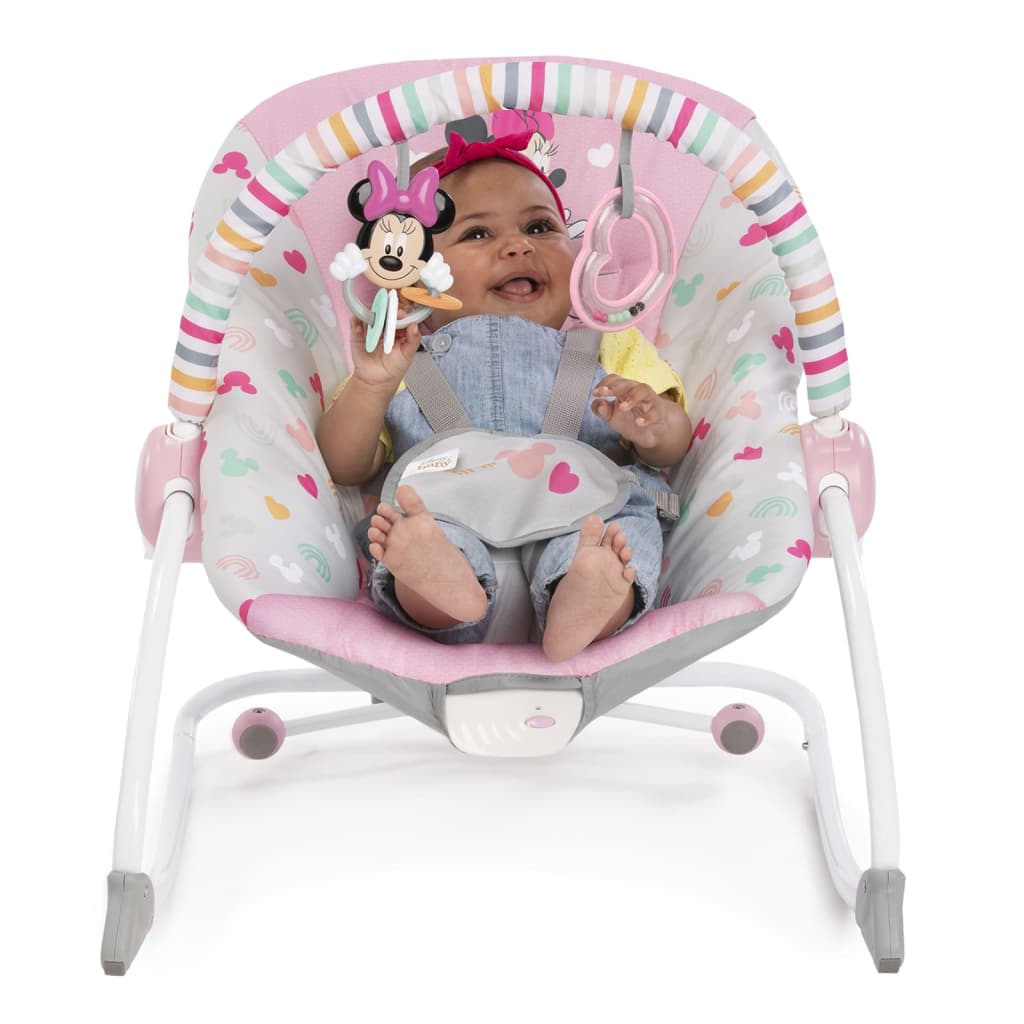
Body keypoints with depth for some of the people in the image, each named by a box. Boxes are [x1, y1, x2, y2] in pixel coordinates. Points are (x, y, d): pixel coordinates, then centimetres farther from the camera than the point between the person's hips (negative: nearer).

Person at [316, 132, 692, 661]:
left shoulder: (608, 347, 30)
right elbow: (344, 468, 16)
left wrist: (652, 425, -8)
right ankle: (446, 588, -64)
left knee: (628, 533, -34)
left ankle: (580, 608, -62)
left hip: (581, 513, 0)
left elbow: (674, 446, 18)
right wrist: (370, 387, -3)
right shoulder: (401, 363, 27)